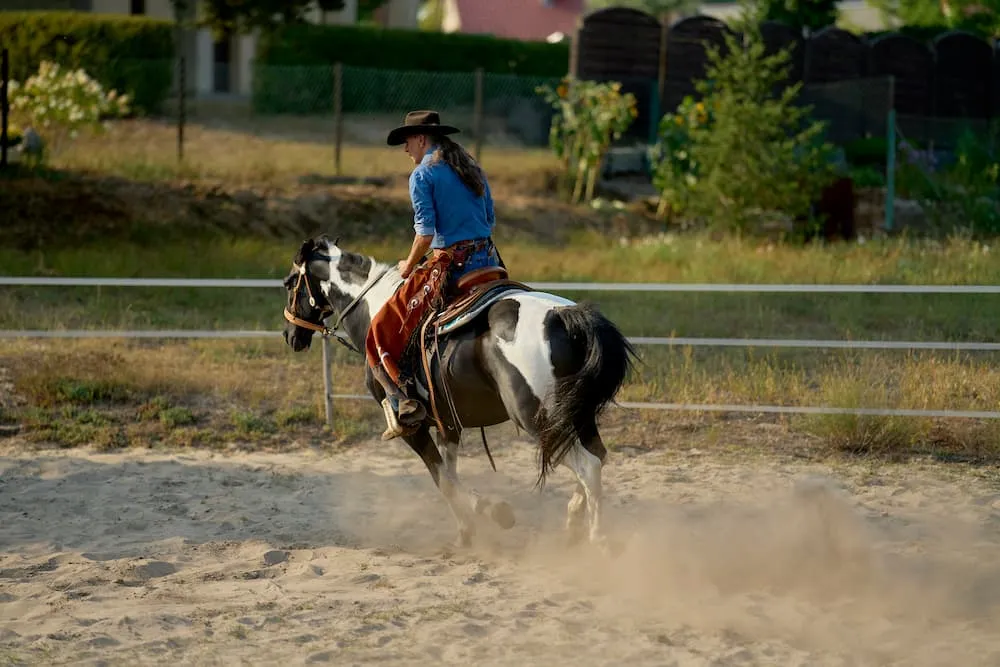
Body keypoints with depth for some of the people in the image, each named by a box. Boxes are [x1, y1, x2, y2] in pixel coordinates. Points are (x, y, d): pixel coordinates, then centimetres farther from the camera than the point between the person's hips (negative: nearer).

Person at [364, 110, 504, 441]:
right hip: (489, 261, 7)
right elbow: (490, 220, 20)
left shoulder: (422, 175, -7)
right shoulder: (472, 169, 16)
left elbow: (425, 233, -14)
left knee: (385, 330, -3)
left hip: (449, 265, -7)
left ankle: (403, 404, -17)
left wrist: (409, 267, 1)